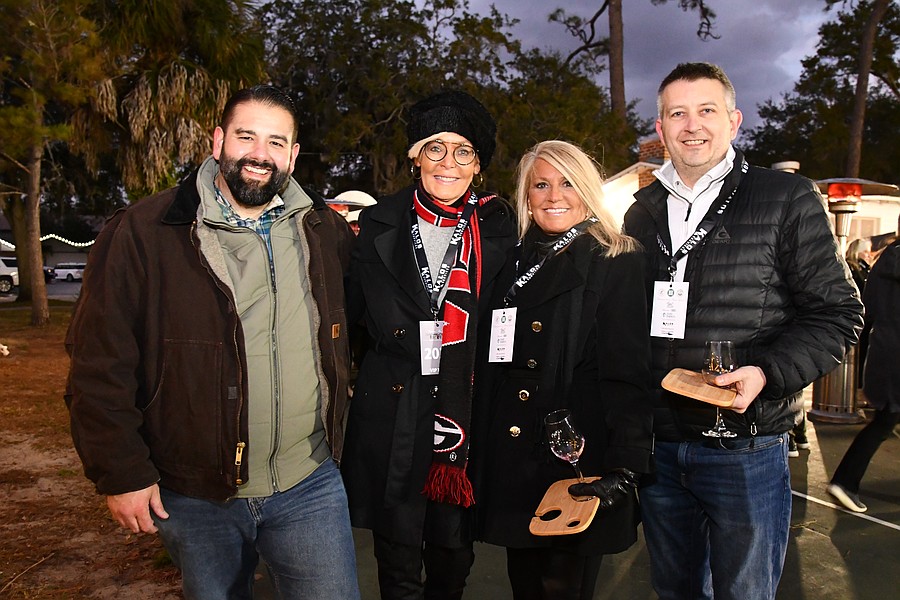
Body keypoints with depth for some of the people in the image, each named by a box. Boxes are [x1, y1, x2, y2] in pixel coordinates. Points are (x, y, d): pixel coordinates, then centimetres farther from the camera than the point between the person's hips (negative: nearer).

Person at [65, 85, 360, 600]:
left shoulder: (326, 230, 2)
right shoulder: (142, 233, -8)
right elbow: (99, 367, -7)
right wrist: (121, 473, -8)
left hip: (310, 487, 2)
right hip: (195, 497, -1)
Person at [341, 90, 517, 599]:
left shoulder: (497, 228, 3)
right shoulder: (379, 224, 4)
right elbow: (353, 309, 7)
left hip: (466, 406, 0)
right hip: (393, 410, 0)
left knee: (453, 555, 13)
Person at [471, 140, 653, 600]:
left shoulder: (617, 263, -6)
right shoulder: (514, 264, 10)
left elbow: (628, 374, -12)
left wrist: (624, 468, -20)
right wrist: (483, 453, 9)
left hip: (579, 460, -5)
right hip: (512, 463, 5)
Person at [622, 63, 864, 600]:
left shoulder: (787, 199, -3)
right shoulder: (643, 212, 10)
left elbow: (838, 312, -4)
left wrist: (767, 372, -20)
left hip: (744, 449, -4)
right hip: (656, 445, 4)